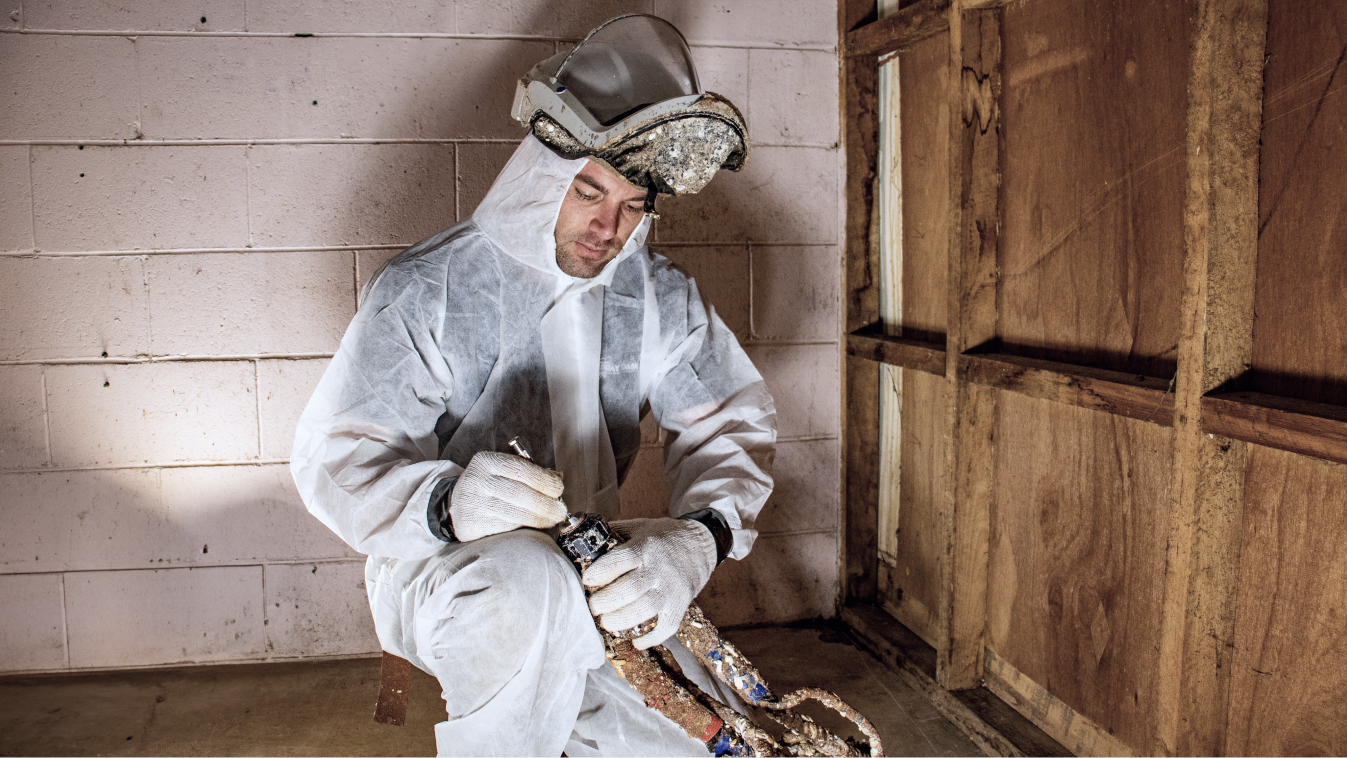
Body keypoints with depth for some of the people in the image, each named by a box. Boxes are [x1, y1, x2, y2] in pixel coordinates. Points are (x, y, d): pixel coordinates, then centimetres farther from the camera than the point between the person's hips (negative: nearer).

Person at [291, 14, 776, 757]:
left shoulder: (659, 297, 0)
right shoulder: (426, 289, -13)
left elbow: (733, 418, -4)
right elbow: (334, 457, -15)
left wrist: (697, 537, -27)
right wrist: (447, 502, -38)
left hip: (590, 573, 4)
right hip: (439, 571, -4)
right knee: (527, 583, -38)